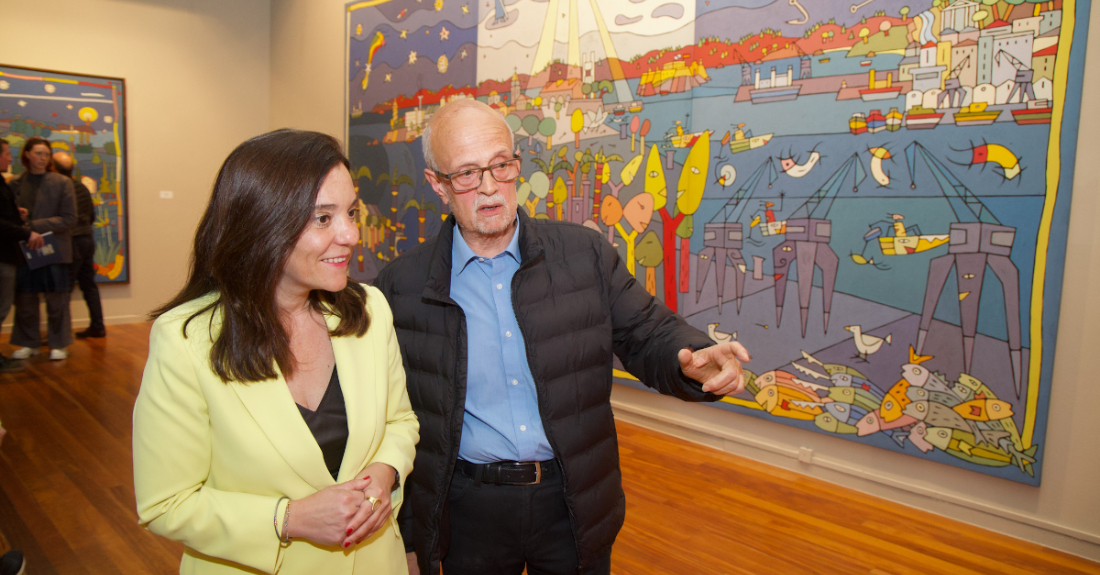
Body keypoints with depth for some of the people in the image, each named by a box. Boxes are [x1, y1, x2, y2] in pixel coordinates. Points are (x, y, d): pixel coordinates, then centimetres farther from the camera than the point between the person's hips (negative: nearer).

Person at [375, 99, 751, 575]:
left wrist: (694, 360, -24)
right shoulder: (401, 286, -5)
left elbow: (648, 336, 0)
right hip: (469, 511, -1)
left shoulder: (586, 254, -4)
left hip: (575, 505, 1)